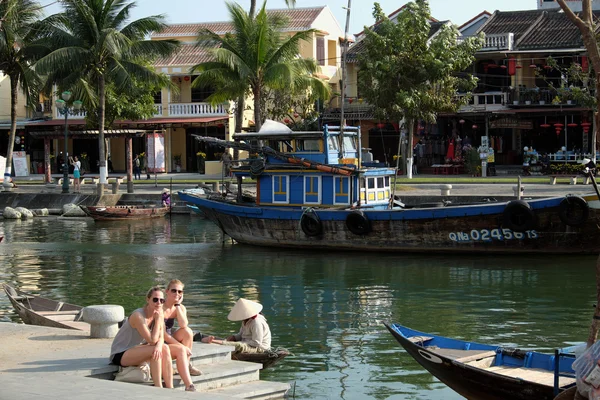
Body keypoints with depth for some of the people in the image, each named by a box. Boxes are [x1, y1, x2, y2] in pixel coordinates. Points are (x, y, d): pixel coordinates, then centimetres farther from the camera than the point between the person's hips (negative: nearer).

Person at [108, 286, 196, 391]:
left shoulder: (159, 314, 0)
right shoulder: (138, 316, -24)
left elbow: (161, 337, -7)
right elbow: (152, 340, -27)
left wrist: (159, 345, -31)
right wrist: (158, 319, -22)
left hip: (138, 349, 8)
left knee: (180, 350, -4)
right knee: (164, 349, -33)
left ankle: (189, 386, -11)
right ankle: (158, 389, -30)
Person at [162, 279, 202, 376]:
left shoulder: (181, 308, 1)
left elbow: (183, 325, -21)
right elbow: (163, 334, -22)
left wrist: (177, 305, -17)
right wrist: (182, 346, -22)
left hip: (170, 340, 7)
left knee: (188, 331, -20)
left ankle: (186, 364, -10)